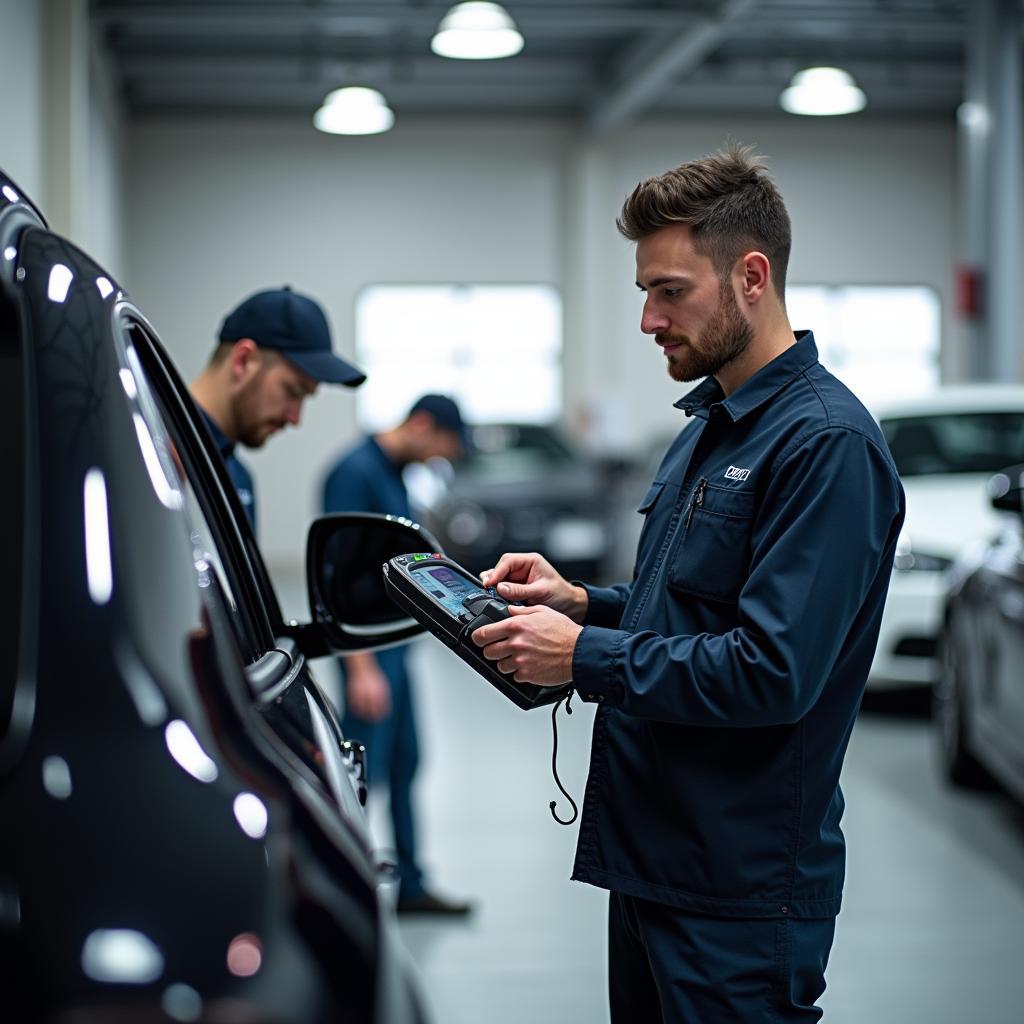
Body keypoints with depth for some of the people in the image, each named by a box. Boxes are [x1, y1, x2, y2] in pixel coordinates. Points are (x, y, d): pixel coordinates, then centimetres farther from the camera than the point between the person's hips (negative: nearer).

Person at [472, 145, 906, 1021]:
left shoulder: (826, 442, -18)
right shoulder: (710, 424, 14)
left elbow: (773, 674, -25)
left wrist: (584, 656, -19)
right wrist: (580, 601, 5)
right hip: (649, 852, 9)